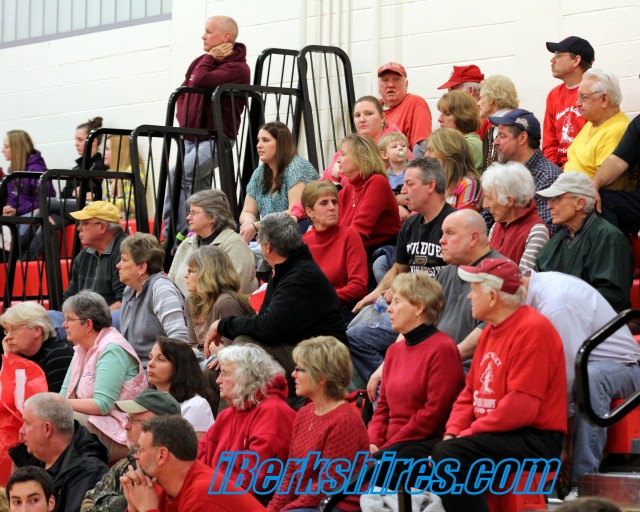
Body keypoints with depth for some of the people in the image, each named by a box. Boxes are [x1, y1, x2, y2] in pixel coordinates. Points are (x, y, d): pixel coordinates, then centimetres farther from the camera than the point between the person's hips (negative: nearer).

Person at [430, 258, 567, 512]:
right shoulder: (490, 331, 18)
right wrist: (452, 433, 0)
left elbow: (521, 406, -21)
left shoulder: (532, 329, -13)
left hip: (534, 439, -9)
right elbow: (470, 392, 18)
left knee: (449, 454, -28)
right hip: (495, 434, 9)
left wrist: (469, 434, -18)